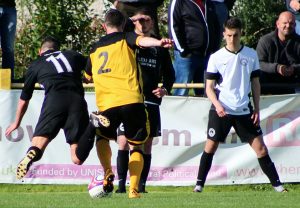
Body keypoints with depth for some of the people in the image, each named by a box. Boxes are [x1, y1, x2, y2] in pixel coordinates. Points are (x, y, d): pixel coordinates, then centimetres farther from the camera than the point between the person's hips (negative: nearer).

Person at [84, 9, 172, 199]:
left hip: (107, 104, 2)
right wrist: (159, 42, -33)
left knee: (102, 137, 30)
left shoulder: (95, 49, 22)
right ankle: (133, 189, -6)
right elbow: (141, 41, -14)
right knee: (136, 146, 11)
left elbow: (86, 76, 38)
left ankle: (108, 175, 9)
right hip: (132, 101, -2)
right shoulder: (125, 39, 10)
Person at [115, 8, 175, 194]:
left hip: (150, 102, 2)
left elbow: (169, 74, 16)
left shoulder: (159, 48, 10)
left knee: (147, 145, 3)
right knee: (123, 142, -8)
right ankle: (121, 184, -5)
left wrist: (166, 89, 0)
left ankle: (141, 186, 7)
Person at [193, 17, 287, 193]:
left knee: (260, 147, -2)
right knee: (210, 147, 0)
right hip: (221, 110, -1)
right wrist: (217, 104, -19)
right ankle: (199, 184, 10)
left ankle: (277, 185, 2)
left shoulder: (251, 55, 4)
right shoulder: (216, 57, -2)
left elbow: (255, 83, 11)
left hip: (244, 111, 1)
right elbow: (209, 87, -2)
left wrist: (257, 109, 5)